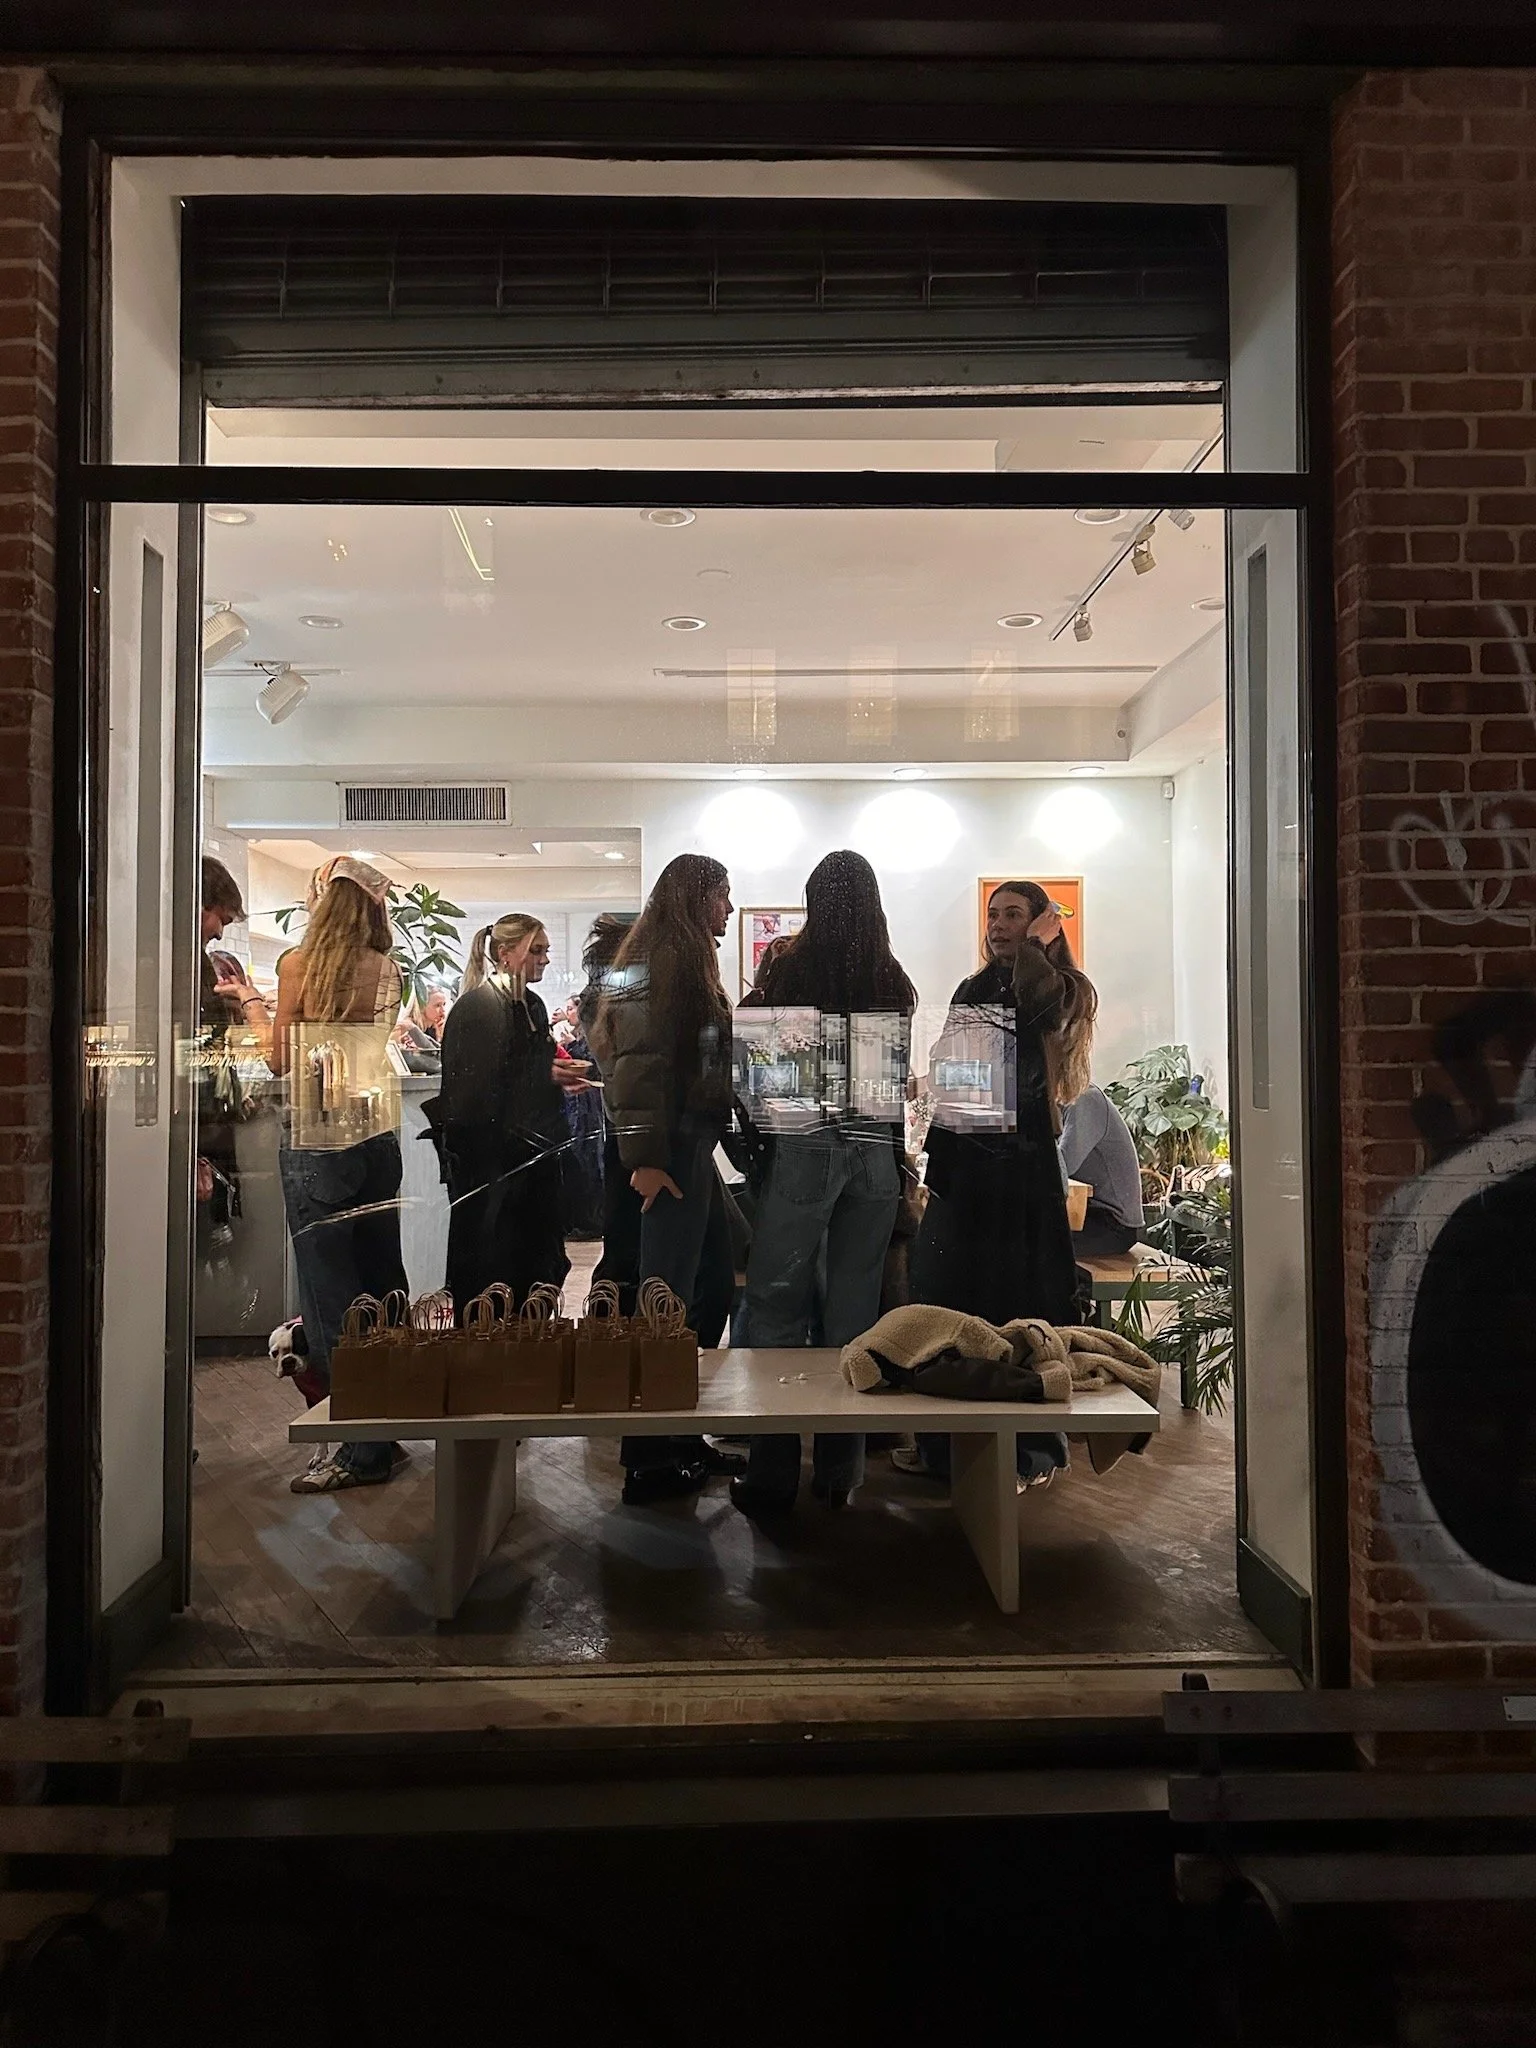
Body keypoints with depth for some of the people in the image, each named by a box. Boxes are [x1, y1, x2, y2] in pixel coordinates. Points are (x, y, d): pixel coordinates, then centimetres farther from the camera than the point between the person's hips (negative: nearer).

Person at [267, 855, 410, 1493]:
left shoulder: (297, 963, -6)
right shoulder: (388, 970, 3)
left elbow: (280, 1059, -1)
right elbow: (384, 1043, 10)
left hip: (315, 1137, -4)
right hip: (378, 1134, 4)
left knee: (329, 1287, 0)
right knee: (381, 1276, 13)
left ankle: (359, 1447, 4)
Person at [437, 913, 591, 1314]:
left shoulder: (532, 1006, 15)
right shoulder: (477, 1007, -11)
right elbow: (475, 1086, -19)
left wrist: (562, 1077, 8)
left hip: (534, 1151, 8)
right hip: (489, 1156, -8)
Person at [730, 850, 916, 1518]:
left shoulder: (788, 966, -5)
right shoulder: (895, 981, 5)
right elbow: (901, 1074, 12)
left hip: (802, 1149, -3)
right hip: (876, 1154, 4)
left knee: (776, 1309, 3)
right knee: (853, 1312, 10)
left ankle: (771, 1475, 6)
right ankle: (839, 1471, 19)